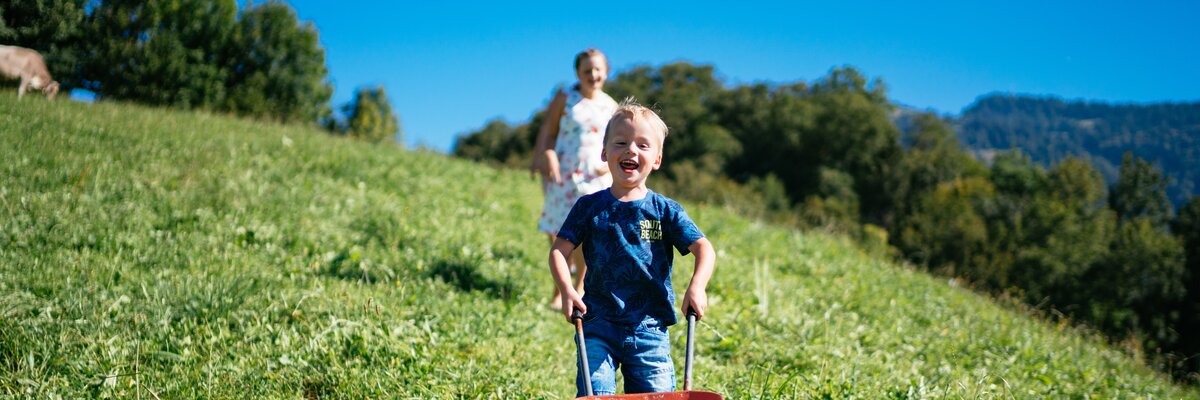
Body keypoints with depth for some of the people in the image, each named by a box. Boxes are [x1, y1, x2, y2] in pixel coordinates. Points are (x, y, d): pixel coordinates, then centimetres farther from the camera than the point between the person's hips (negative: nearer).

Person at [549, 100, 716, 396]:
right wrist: (567, 291, -15)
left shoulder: (665, 211, 2)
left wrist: (696, 287, -21)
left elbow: (704, 249, -3)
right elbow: (559, 250, 2)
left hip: (649, 329, 0)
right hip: (598, 326, 0)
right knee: (595, 392, -10)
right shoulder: (589, 207, 4)